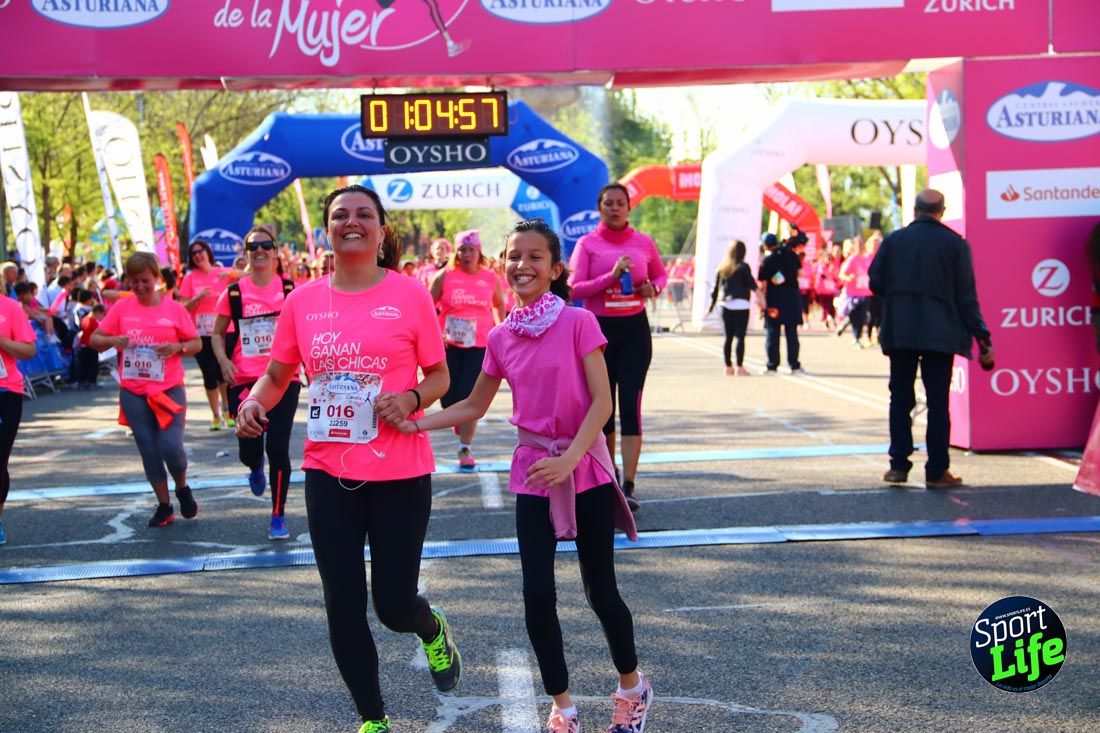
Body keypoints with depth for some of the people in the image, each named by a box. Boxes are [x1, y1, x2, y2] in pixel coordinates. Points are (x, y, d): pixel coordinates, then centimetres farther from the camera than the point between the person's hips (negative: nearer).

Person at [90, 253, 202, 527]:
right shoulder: (121, 308, 2)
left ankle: (183, 488, 19)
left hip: (169, 389, -2)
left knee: (171, 447, -12)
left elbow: (196, 343, 4)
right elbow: (94, 340, 5)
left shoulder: (174, 309, -1)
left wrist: (177, 347, -16)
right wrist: (113, 341, -16)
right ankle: (164, 506, 19)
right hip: (133, 392, 2)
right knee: (149, 451, 6)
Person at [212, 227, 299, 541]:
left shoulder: (290, 290, 1)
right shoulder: (234, 292, 2)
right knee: (249, 449, 3)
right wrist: (223, 361, -7)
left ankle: (278, 518, 8)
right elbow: (217, 333, 11)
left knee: (278, 448, -7)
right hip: (244, 382, 1)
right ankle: (256, 468, 44)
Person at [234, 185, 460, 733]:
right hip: (328, 472, 3)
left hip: (400, 473, -2)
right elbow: (277, 375, 12)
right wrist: (253, 403, -8)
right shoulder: (302, 301, 1)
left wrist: (412, 398, -17)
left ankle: (432, 630, 39)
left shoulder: (409, 294, -5)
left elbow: (440, 375, 3)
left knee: (394, 607, 1)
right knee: (343, 607, 7)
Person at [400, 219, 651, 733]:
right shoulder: (501, 338, 2)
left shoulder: (578, 323, -10)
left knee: (600, 589, 3)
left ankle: (632, 686, 28)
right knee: (537, 593, -1)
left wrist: (569, 458, -25)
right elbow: (474, 406, 11)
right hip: (533, 473, 3)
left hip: (585, 468, -3)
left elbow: (601, 401, -14)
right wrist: (417, 422, -4)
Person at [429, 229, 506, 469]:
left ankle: (466, 448, 0)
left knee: (469, 396, -9)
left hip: (480, 345, 0)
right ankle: (461, 424, 37)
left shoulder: (490, 278, 3)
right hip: (449, 345, 1)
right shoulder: (444, 276, -1)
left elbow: (499, 304, 21)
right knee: (449, 396, 2)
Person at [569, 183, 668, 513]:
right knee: (603, 404, 9)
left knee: (630, 404, -8)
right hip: (598, 328, 0)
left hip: (634, 328, 0)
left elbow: (661, 274, 21)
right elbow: (575, 288, -10)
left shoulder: (643, 243, 5)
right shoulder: (587, 244, -1)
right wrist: (611, 276, -22)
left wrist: (654, 288, -2)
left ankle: (628, 485, -10)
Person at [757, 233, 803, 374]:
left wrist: (762, 302, -5)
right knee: (792, 332, 8)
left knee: (772, 333, 3)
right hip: (792, 296, 3)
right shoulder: (791, 255, 2)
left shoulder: (767, 260, -9)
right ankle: (794, 365, 6)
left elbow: (763, 283, -10)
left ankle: (772, 366, 3)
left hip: (774, 300, -3)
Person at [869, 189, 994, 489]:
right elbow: (966, 297, -4)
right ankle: (936, 472, 2)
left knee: (900, 399, 11)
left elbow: (875, 283, 2)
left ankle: (899, 465, 8)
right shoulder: (955, 244, -2)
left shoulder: (894, 240, 2)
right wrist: (983, 339, 1)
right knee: (938, 402, 3)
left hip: (899, 332, 2)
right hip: (940, 335, -2)